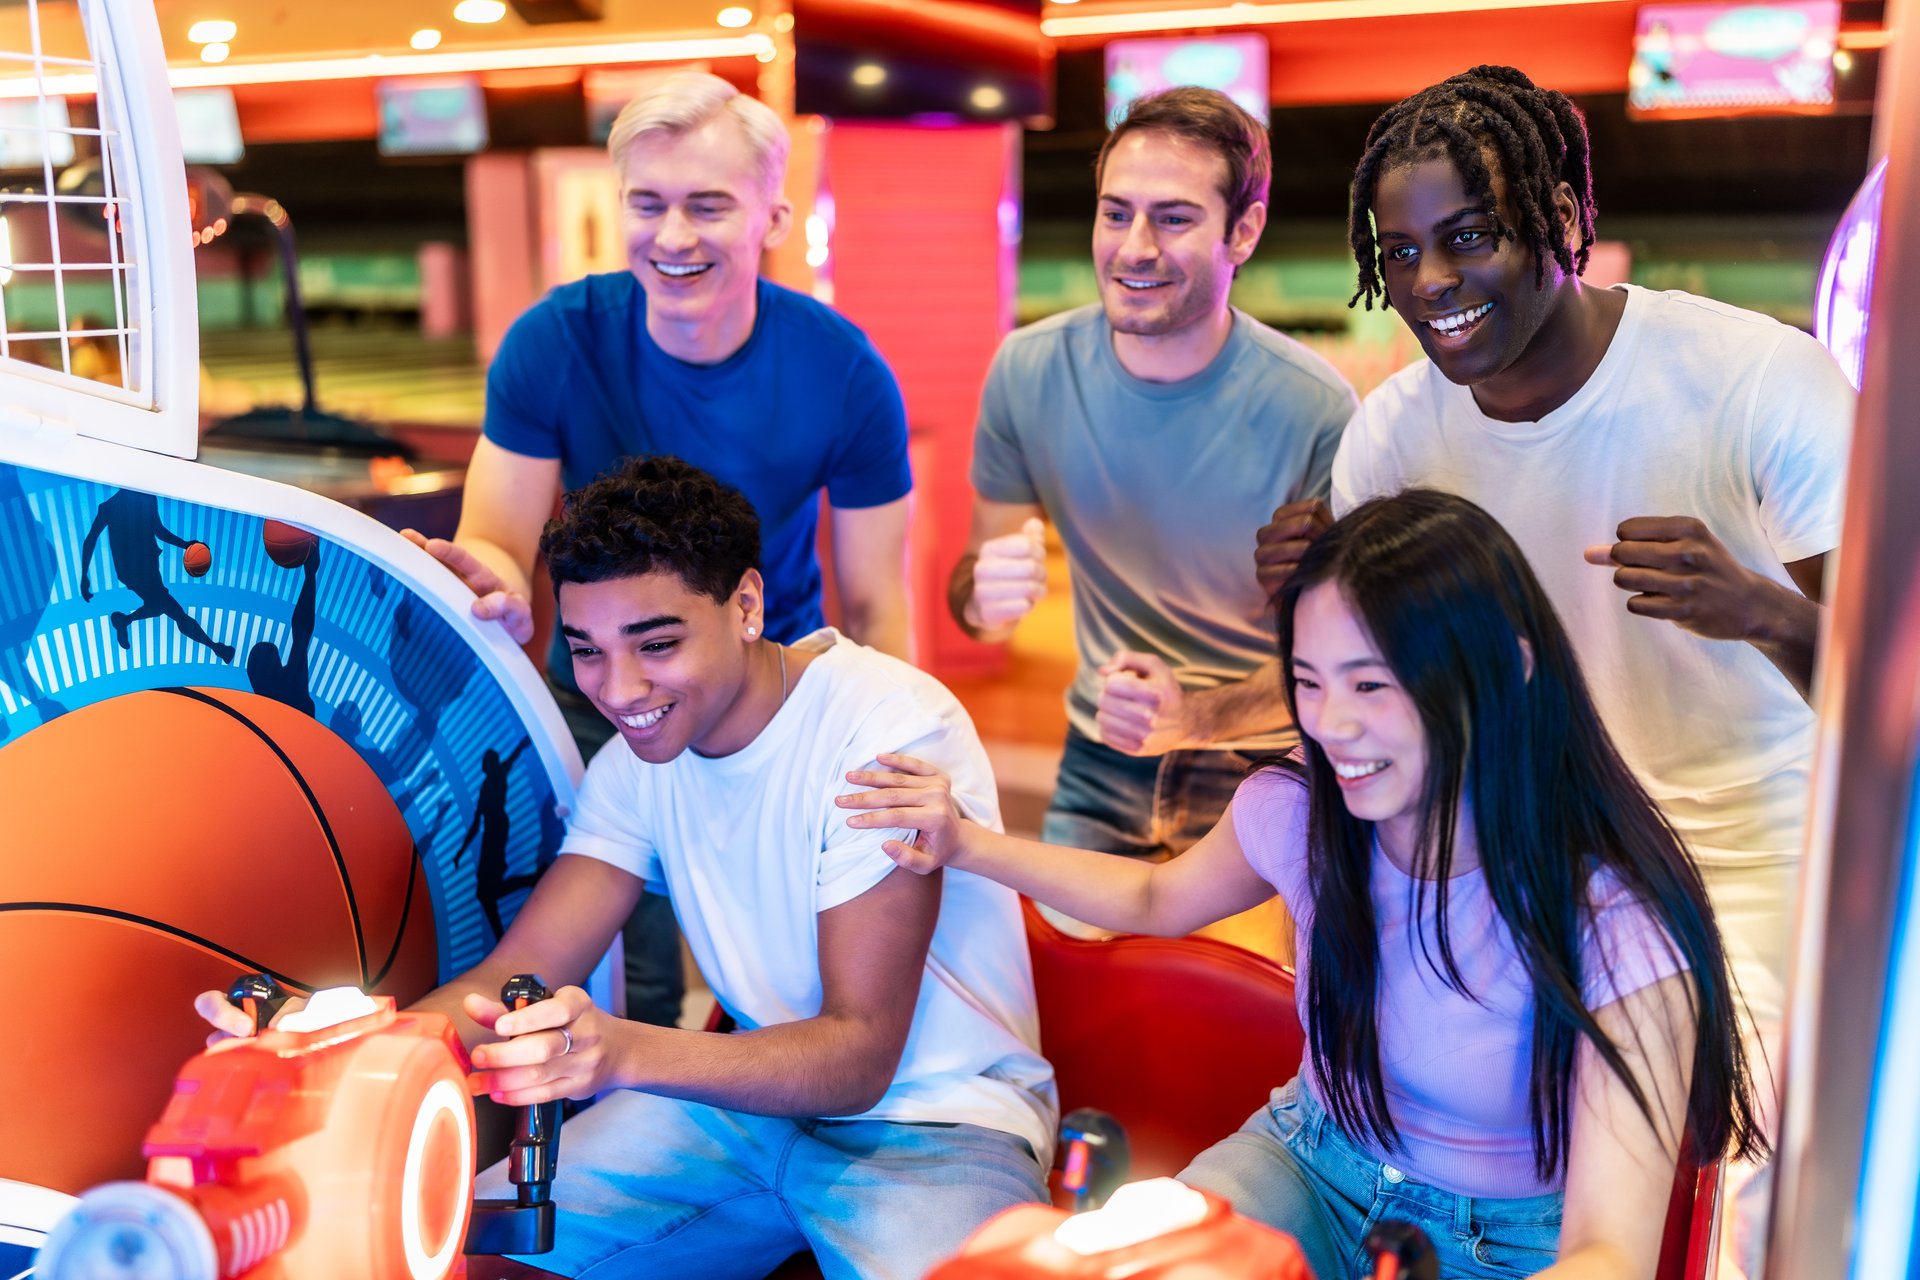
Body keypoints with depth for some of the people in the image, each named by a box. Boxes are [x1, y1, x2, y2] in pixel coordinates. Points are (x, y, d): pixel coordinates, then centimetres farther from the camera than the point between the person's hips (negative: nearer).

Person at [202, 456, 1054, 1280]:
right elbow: (520, 974, -6)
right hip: (751, 1094, 6)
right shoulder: (642, 758, 1)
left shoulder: (887, 729, -21)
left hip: (937, 1125, -5)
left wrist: (625, 1053, -41)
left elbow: (859, 1056, -25)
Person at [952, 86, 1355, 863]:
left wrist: (1192, 716, -30)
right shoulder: (1028, 371, -11)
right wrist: (983, 594, -26)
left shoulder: (1315, 411, -21)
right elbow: (976, 605, -2)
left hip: (1263, 772, -2)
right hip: (1101, 766, 3)